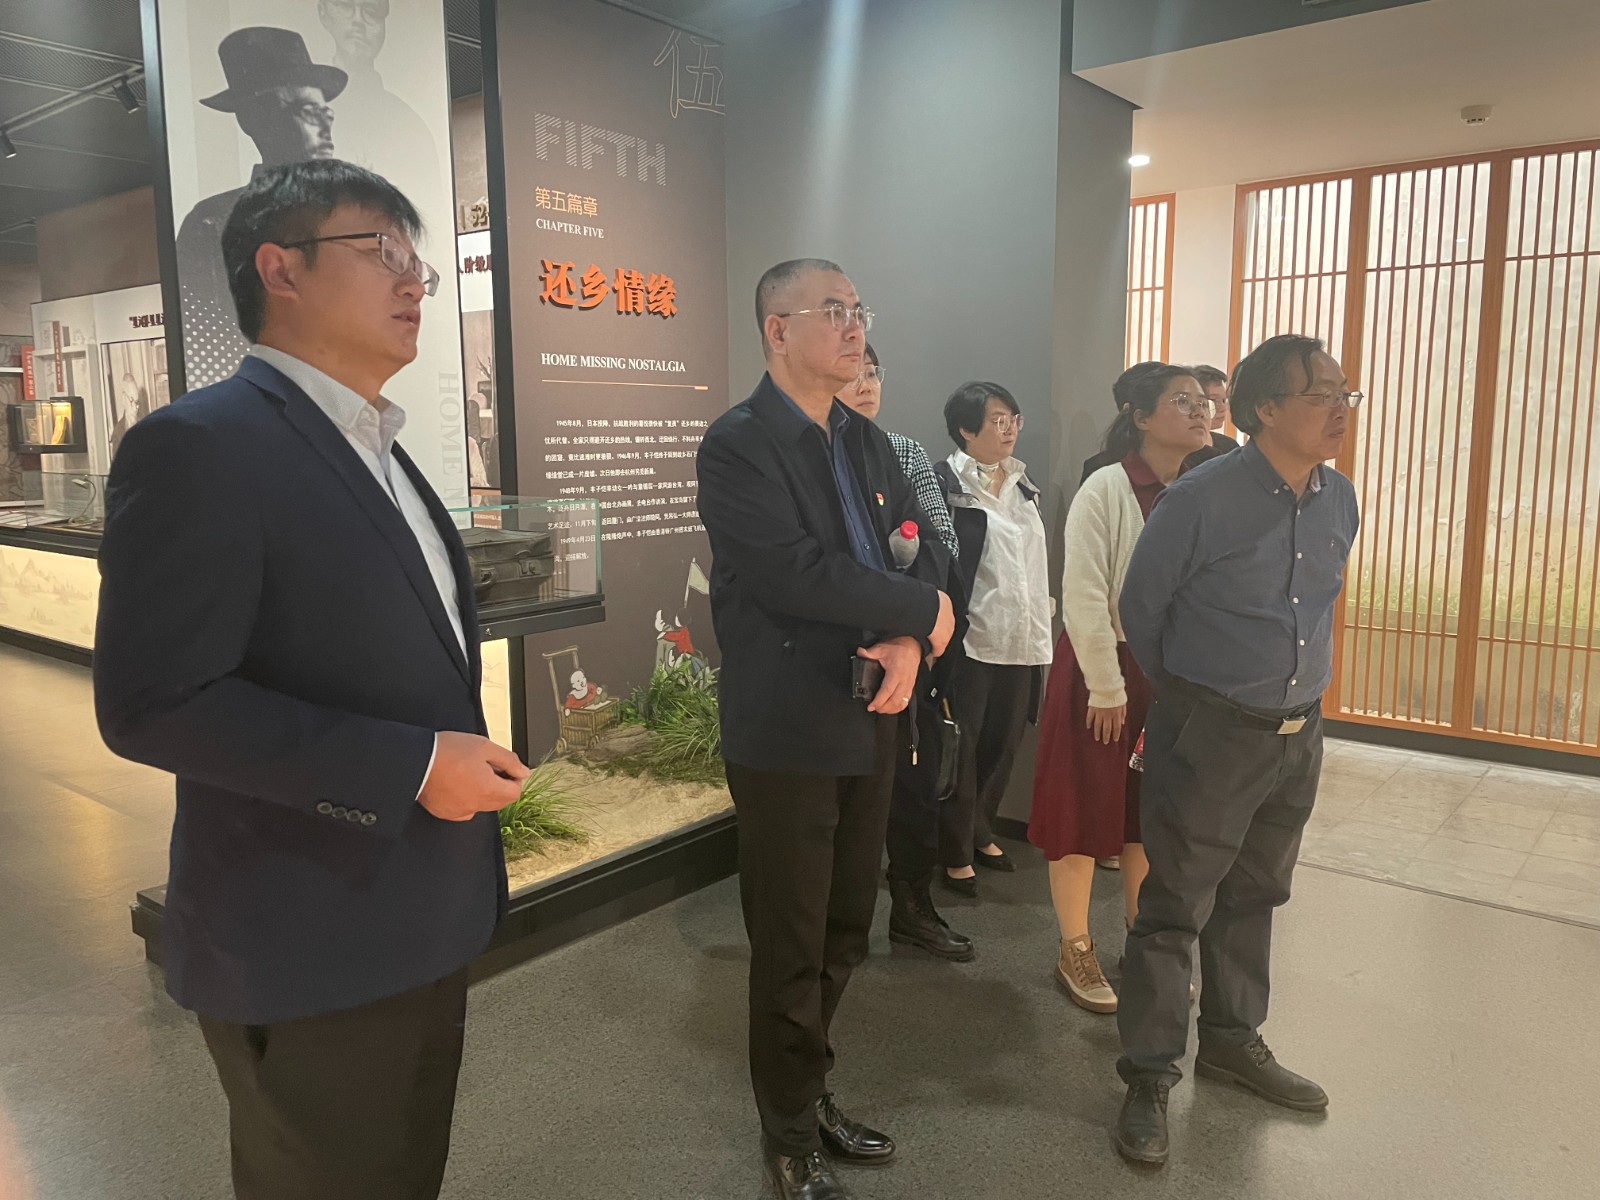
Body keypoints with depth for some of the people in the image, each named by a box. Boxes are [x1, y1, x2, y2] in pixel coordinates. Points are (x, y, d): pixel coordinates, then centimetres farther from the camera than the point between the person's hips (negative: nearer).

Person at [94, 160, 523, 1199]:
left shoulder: (377, 452, 12)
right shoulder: (202, 445, -17)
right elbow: (154, 704, -23)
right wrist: (411, 766, -23)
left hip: (420, 924, 9)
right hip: (311, 949, -8)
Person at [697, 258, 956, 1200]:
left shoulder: (869, 444, 12)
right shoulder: (739, 442, -11)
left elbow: (927, 551, 6)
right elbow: (795, 572, -23)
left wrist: (909, 641, -14)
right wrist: (926, 613, -13)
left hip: (870, 723, 7)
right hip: (787, 732, -7)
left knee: (846, 933, 17)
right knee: (792, 947, 8)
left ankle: (811, 1089, 38)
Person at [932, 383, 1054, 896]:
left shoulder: (1022, 482, 13)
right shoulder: (946, 483, -10)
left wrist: (1043, 612, 16)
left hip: (1021, 638, 7)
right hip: (972, 639, -7)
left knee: (1004, 744, 16)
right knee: (962, 749, 4)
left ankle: (981, 832, 35)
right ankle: (956, 853, 18)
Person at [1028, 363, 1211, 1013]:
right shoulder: (1107, 489, -13)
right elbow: (1084, 595, -16)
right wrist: (1106, 687, -15)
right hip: (1103, 668, -5)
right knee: (1085, 809, 5)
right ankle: (1075, 953, 22)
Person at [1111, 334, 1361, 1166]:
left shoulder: (1339, 500, 3)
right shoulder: (1202, 497, -17)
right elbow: (1140, 607, -5)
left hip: (1298, 731, 6)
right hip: (1209, 732, -6)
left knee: (1253, 898, 19)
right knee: (1175, 907, 1)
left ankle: (1232, 1040, 37)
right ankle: (1149, 1077, 14)